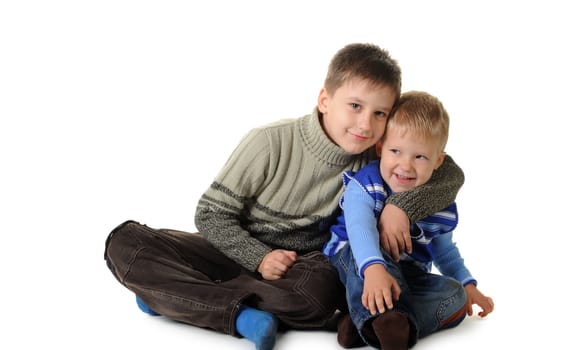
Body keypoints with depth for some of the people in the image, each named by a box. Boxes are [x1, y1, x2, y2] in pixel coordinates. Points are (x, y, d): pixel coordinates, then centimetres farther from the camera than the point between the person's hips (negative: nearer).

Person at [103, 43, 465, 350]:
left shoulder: (375, 157, -10)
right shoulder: (271, 143, -18)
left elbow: (451, 173, -8)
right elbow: (211, 214, -11)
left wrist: (401, 205, -26)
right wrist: (259, 257, -25)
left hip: (301, 265, 1)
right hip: (239, 251, -1)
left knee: (318, 295, -39)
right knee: (125, 243, -23)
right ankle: (240, 314, -29)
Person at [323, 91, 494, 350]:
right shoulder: (364, 185, -15)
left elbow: (444, 251, 19)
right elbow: (360, 228, -35)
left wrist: (467, 284, 8)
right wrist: (374, 268, -53)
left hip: (408, 275, 5)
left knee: (456, 298, -18)